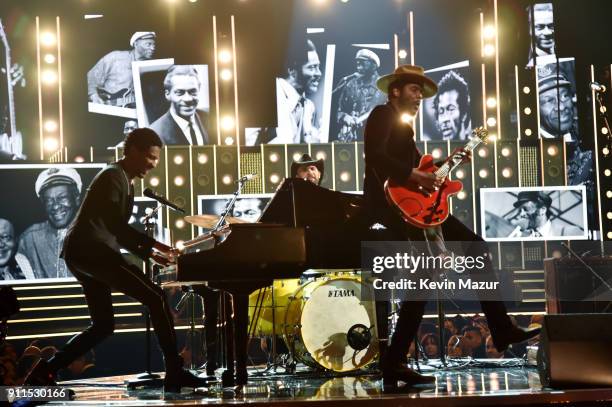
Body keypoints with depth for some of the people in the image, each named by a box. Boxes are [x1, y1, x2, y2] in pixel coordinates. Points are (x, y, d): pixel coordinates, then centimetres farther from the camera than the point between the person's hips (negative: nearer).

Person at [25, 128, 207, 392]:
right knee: (156, 298, -14)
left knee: (103, 326, 12)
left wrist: (147, 254, 16)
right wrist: (154, 245, -24)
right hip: (91, 250, -11)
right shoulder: (114, 176, -8)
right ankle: (174, 373, -14)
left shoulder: (124, 180, 23)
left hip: (83, 254, 11)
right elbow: (115, 225, -20)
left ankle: (45, 372, 11)